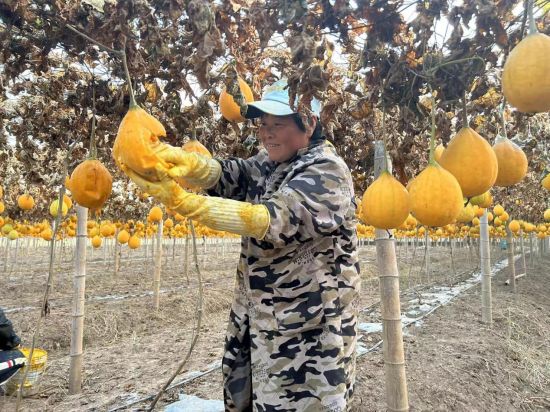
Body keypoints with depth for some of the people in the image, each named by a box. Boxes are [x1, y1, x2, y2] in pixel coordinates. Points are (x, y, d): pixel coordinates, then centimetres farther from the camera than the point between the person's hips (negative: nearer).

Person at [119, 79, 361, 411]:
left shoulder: (328, 171, -16)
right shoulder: (268, 163, 8)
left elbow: (272, 219, -30)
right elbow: (228, 173, -10)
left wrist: (182, 201, -36)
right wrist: (187, 162, -32)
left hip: (308, 329, -7)